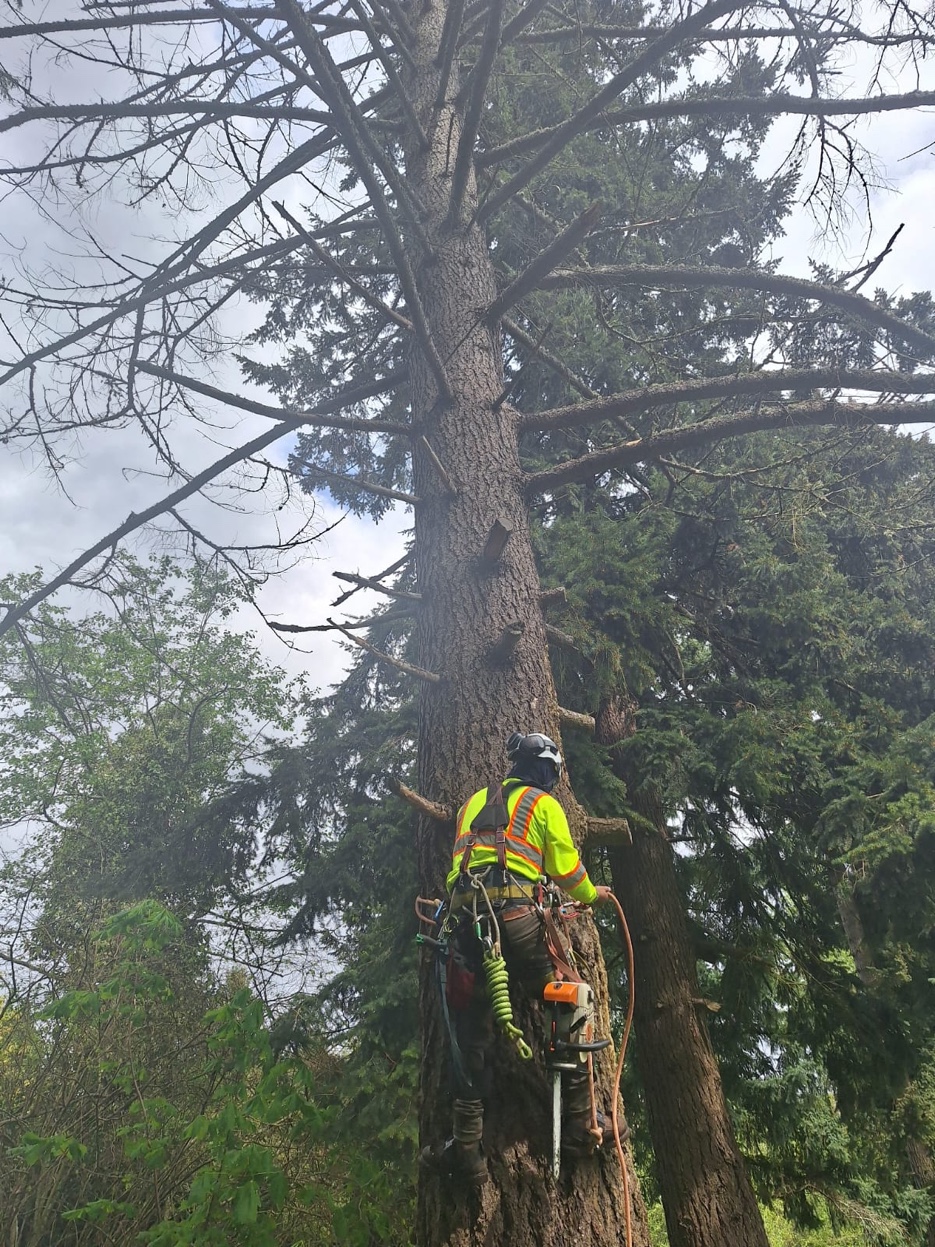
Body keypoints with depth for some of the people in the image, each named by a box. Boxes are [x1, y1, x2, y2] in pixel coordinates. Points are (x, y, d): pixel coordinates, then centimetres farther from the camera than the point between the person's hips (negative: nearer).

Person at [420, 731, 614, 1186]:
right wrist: (592, 895, 32)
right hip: (514, 911, -4)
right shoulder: (544, 805, 13)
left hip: (463, 913, 4)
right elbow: (566, 868, 13)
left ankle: (467, 1146, 9)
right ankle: (580, 1124, 12)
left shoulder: (473, 802, 28)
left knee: (469, 1032, 10)